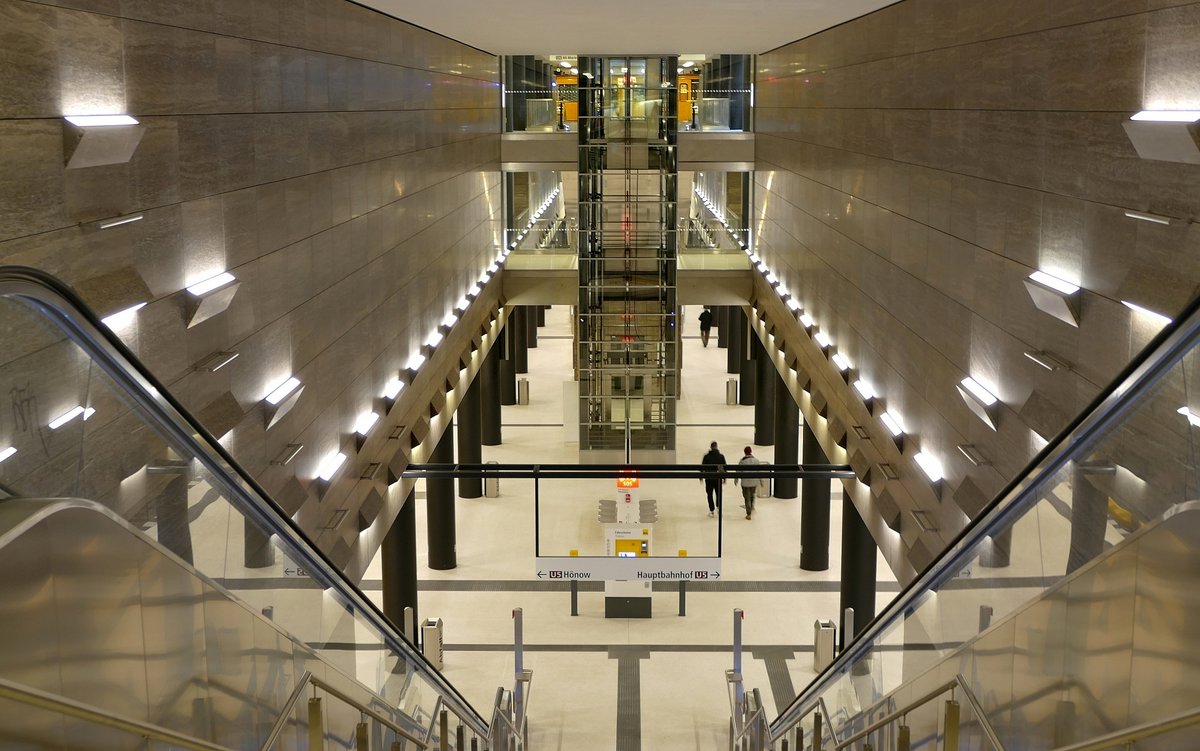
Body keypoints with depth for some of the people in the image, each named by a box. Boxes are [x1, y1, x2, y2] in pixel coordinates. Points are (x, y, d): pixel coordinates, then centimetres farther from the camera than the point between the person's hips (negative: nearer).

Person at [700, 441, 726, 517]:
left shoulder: (706, 456, -7)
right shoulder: (721, 456, -3)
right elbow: (724, 467, 0)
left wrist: (701, 477, 9)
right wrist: (724, 478, 9)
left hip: (709, 478, -1)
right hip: (718, 478, 1)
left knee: (709, 494, 7)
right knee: (718, 493, 19)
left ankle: (711, 510, 2)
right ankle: (718, 507, 8)